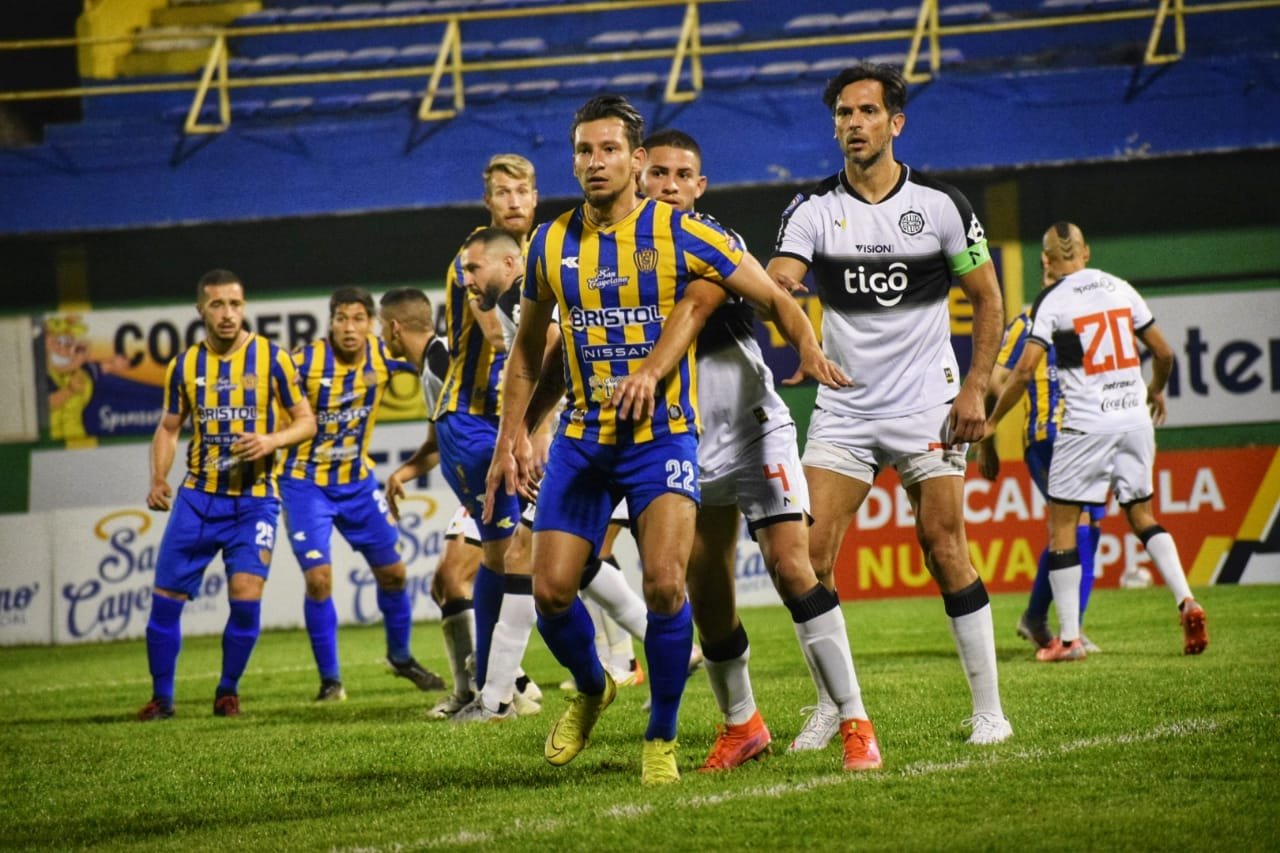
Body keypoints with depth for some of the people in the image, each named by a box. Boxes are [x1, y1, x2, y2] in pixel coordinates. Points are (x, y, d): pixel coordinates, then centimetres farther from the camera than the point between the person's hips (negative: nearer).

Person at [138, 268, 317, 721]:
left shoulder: (272, 358, -4)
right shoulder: (184, 365, 4)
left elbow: (306, 420, 2)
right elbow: (168, 428, 14)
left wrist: (272, 440, -18)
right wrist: (159, 480, -2)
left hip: (254, 498, -3)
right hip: (198, 497, 3)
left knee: (246, 595, -14)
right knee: (166, 595, -2)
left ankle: (228, 691, 7)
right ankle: (161, 696, 13)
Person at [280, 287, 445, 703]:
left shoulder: (383, 355, -10)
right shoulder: (306, 361, -21)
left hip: (358, 481, 4)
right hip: (306, 481, -4)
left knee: (392, 572, 10)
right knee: (318, 578, -13)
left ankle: (401, 657, 34)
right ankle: (330, 679, 0)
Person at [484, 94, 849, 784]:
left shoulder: (680, 234, -7)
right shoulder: (552, 243, 4)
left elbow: (774, 297, -3)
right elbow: (528, 347, 17)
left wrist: (808, 349, -22)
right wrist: (511, 439, 10)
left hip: (663, 436, -4)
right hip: (581, 438, 4)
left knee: (664, 585, -20)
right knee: (551, 592, -2)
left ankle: (661, 739, -1)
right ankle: (591, 689, 31)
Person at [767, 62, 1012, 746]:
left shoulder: (939, 204, -2)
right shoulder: (812, 210, 0)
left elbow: (988, 300, 5)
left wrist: (975, 386, -5)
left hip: (927, 407, -2)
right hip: (842, 411, 2)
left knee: (946, 554, -5)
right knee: (810, 556, -7)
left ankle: (988, 709, 3)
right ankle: (832, 705, 6)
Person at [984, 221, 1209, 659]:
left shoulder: (1052, 300, -5)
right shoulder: (1120, 288, 9)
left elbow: (1024, 370, -12)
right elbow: (1163, 352, 14)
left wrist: (992, 421, -2)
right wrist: (1156, 392, 33)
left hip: (1086, 424, -5)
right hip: (1135, 419, 5)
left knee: (1061, 523, 4)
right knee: (1141, 515, 17)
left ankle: (1069, 638, 0)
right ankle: (1186, 601, -2)